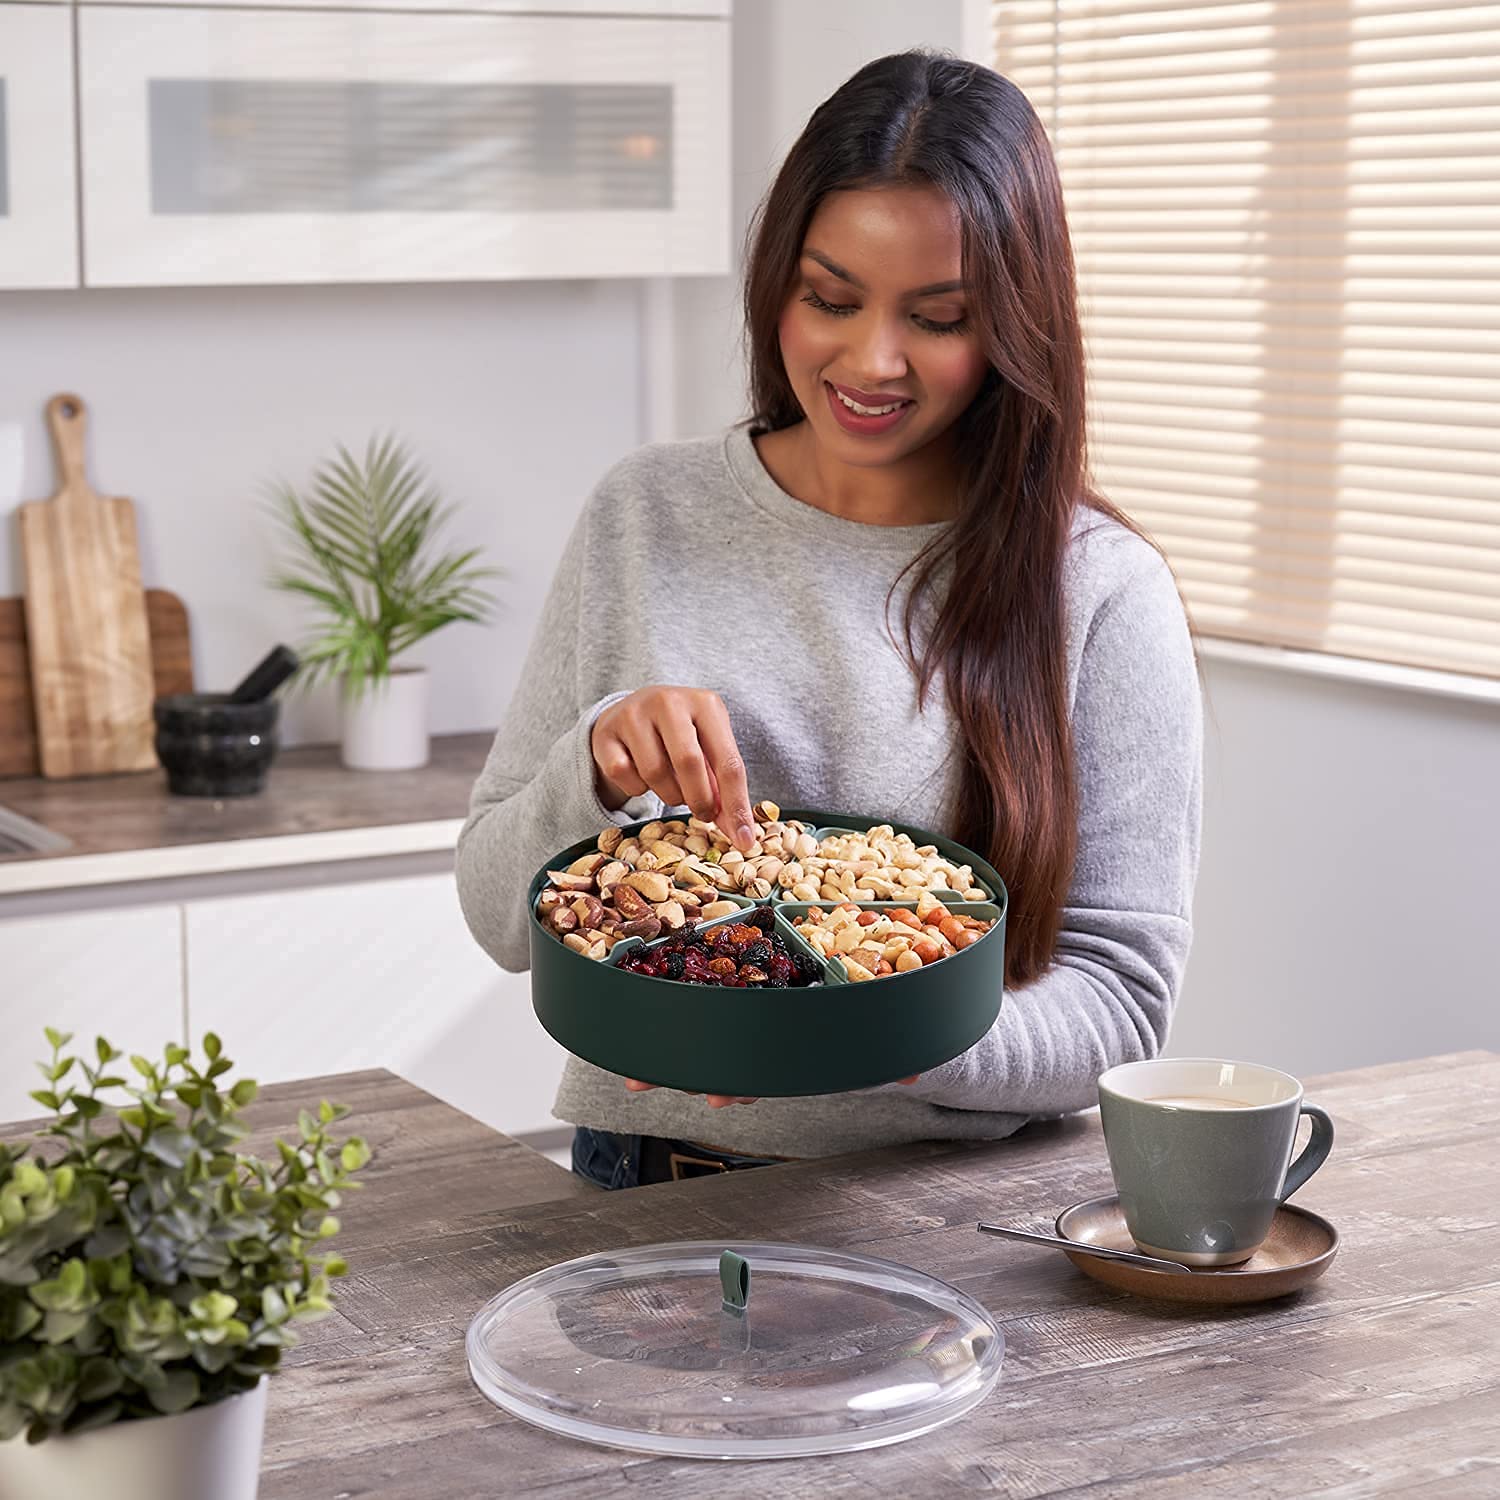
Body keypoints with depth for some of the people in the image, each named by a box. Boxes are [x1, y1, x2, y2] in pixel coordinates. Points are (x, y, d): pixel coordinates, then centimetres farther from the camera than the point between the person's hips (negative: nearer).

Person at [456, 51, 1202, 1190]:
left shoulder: (1101, 590, -4)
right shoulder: (646, 516, 4)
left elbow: (1121, 1004, -5)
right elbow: (503, 916, 7)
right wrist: (599, 765, -15)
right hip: (656, 1178, 1)